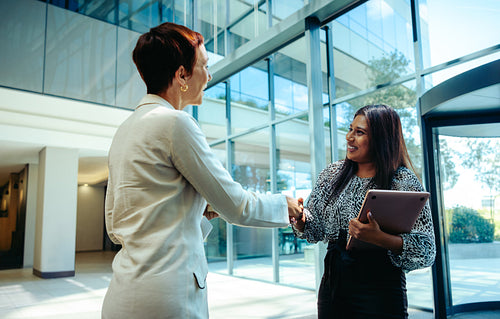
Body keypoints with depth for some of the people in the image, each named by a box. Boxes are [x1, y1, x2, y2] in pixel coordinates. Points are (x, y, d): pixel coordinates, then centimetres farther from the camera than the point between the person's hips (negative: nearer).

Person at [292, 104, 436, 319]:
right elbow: (315, 229, 9)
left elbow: (426, 252, -14)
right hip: (332, 286, 5)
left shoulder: (404, 181, -9)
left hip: (380, 293, -4)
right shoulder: (332, 174, 4)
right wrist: (299, 218, -12)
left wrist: (379, 238, -29)